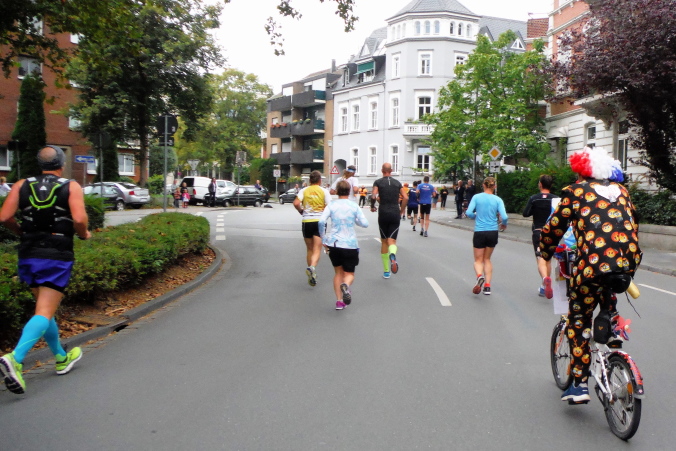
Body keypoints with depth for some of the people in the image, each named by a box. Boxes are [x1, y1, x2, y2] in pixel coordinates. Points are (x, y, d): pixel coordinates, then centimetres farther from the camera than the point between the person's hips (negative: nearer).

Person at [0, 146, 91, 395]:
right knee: (44, 313, -4)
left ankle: (62, 358, 31)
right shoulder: (71, 187, -3)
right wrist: (84, 234, 3)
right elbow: (79, 219, -17)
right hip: (57, 256, -4)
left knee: (44, 308, 18)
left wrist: (21, 231, 15)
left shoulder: (22, 185, 6)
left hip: (28, 255, 5)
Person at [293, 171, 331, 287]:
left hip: (307, 221, 2)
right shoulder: (324, 191, 0)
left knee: (310, 249, 15)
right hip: (320, 221, -2)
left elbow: (296, 203, -11)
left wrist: (301, 211, 8)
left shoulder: (304, 191, 3)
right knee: (317, 250, -3)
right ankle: (312, 267, -31)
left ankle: (311, 276, 22)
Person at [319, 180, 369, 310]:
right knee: (349, 273, 10)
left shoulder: (331, 205, 1)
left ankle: (339, 301, 12)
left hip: (334, 244, 1)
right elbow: (365, 223, -4)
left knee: (338, 272, 18)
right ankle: (346, 285, -25)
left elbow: (322, 222, -11)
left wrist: (324, 240, 0)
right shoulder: (354, 206, 0)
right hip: (350, 244, -1)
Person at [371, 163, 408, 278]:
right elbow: (406, 197, 0)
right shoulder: (397, 183, 9)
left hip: (383, 214, -1)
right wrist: (401, 210, 13)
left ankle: (386, 271, 16)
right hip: (395, 214, 1)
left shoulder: (378, 182, 2)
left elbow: (373, 196, -12)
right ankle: (392, 255, -39)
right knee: (392, 240, 0)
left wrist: (372, 206, 6)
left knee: (384, 242, 12)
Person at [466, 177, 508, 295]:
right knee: (487, 259, 18)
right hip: (493, 232, 2)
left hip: (479, 232, -2)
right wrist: (504, 224, 12)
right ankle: (487, 286, 11)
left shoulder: (476, 197, -4)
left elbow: (469, 212, -12)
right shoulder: (498, 200, -3)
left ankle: (479, 276, -23)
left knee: (478, 260, 9)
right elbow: (504, 217, -10)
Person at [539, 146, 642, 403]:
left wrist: (546, 253, 25)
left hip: (594, 265, -5)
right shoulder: (621, 191, 18)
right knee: (607, 289, 41)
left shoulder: (577, 191, 5)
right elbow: (633, 226, 26)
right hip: (628, 264, 5)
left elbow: (553, 229, 6)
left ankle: (579, 385, 11)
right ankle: (612, 325, 23)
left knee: (578, 324, 10)